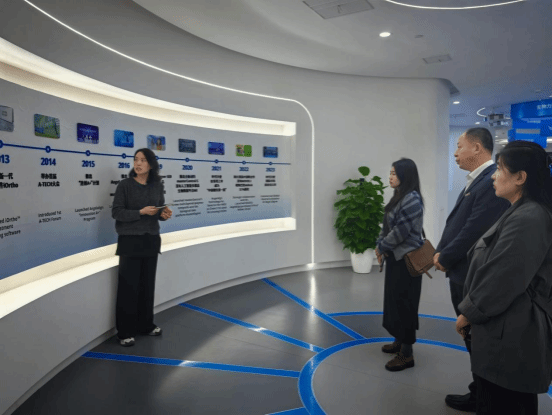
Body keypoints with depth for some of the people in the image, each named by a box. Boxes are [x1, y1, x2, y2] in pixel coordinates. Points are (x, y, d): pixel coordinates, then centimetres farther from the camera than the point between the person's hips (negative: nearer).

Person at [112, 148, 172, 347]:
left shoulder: (157, 185, 4)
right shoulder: (125, 185, -7)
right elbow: (116, 212, -10)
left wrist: (164, 214, -12)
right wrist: (140, 212, -20)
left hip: (151, 240, 4)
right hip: (130, 241, -4)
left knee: (148, 283, 12)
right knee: (129, 286, 0)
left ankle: (145, 324, 27)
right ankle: (125, 331, 11)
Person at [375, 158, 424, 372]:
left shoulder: (412, 199, -17)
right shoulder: (398, 197, 12)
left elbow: (401, 230, -21)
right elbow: (387, 226, 14)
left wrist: (381, 246, -9)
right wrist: (380, 245, 0)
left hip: (406, 260, -9)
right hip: (395, 258, 9)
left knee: (403, 302, -2)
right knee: (394, 300, 16)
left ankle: (407, 353, 9)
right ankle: (399, 341, 31)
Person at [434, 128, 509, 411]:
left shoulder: (492, 181, -21)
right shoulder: (476, 180, 11)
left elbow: (474, 230, -24)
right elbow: (455, 222, 13)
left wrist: (445, 258, -12)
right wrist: (440, 252, 1)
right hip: (462, 273, 9)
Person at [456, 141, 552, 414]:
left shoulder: (527, 219, -25)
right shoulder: (522, 213, 9)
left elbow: (502, 281, -25)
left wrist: (468, 313, -11)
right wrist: (472, 311, 15)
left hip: (511, 337, -10)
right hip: (513, 332, 10)